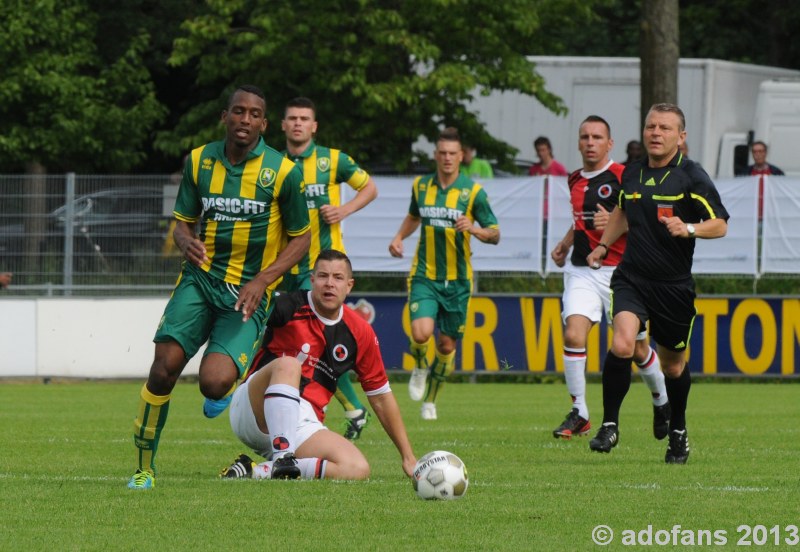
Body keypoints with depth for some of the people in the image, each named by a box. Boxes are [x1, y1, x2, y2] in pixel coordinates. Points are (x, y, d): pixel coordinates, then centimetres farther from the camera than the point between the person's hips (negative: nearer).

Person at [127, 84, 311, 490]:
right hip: (201, 278, 3)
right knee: (164, 366, -17)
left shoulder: (283, 172, -5)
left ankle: (223, 389, 20)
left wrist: (261, 280, -12)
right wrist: (186, 241, -12)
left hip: (248, 292, -3)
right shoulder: (199, 161, 4)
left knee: (214, 382, -22)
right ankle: (144, 467, 0)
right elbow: (182, 221, 14)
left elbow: (301, 238, 2)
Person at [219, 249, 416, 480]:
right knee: (288, 365, -34)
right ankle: (282, 460, -41)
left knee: (358, 469, -23)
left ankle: (260, 471, -21)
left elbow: (381, 396, 15)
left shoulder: (360, 333, 7)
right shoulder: (289, 308, -6)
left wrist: (408, 457, 16)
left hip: (303, 425, 4)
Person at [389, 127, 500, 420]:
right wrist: (399, 237, 8)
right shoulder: (421, 186, 4)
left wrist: (474, 229, -25)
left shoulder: (473, 191, -5)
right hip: (424, 276, 0)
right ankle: (420, 368, 13)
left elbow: (495, 234, -4)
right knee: (421, 332, -22)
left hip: (457, 280, 0)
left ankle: (430, 399, 28)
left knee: (447, 344, 6)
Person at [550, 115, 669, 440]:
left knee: (637, 349, 5)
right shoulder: (575, 181, 13)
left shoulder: (622, 177, -7)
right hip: (581, 270, 4)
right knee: (573, 334, -17)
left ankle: (662, 403, 32)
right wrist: (565, 243, 18)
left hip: (619, 270, -4)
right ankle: (579, 414, -10)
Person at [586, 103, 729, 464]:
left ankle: (678, 432, 35)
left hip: (674, 285, -2)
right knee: (622, 345, -22)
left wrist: (688, 229, -26)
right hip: (631, 278, 2)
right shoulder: (632, 174, 6)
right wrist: (603, 245, 23)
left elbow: (720, 225, -8)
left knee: (673, 364, 11)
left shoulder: (691, 176, -7)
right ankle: (610, 425, -10)